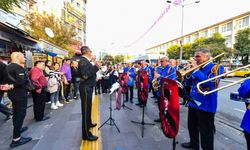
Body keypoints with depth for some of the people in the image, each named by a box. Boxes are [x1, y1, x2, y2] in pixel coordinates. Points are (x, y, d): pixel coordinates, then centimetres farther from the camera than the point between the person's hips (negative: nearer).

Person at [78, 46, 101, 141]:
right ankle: (86, 134, 9)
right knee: (86, 109, -3)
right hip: (85, 88, -10)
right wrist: (96, 67, -25)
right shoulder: (83, 61, -18)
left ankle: (88, 123, 42)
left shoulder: (86, 61, 12)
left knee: (88, 107, 22)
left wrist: (96, 67, 12)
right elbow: (85, 75, -28)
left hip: (88, 87, 10)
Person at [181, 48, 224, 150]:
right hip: (193, 102, 8)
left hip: (206, 104, -8)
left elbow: (209, 82, -27)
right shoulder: (199, 68, 11)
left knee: (206, 130, 7)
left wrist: (196, 70, -20)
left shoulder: (216, 67, -10)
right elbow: (189, 82, 11)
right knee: (192, 126, 22)